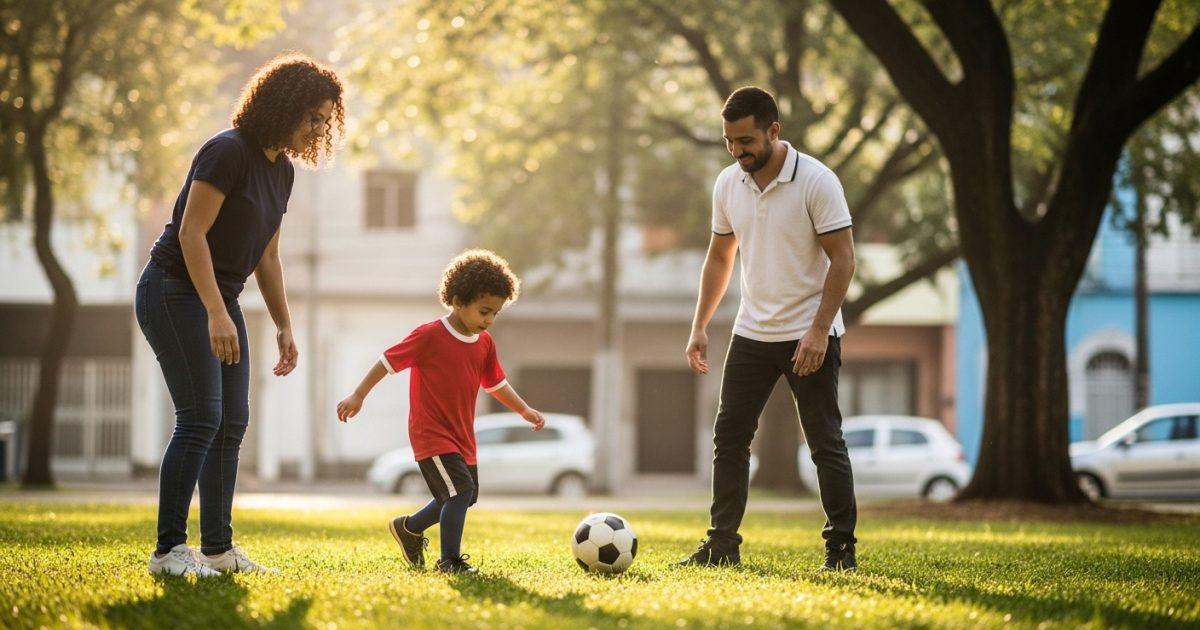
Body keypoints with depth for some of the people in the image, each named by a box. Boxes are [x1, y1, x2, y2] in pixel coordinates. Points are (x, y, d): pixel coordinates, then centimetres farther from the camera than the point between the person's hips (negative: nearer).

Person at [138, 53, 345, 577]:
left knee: (232, 424, 6)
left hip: (219, 298, 9)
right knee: (200, 419, -15)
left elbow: (266, 257, 17)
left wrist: (284, 328, 14)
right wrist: (217, 314, -27)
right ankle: (168, 550, -13)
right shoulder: (228, 152, -17)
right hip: (174, 292, -9)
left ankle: (218, 548, 12)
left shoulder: (282, 169, 10)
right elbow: (191, 232, -22)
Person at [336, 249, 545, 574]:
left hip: (462, 435, 8)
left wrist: (524, 409, 10)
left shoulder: (485, 344, 5)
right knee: (461, 490, -21)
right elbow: (388, 361, -12)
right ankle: (449, 560, -9)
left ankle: (409, 528, 41)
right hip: (431, 434, -8)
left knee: (465, 496, 19)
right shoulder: (429, 336, -16)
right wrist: (358, 396, -14)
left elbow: (496, 383, 18)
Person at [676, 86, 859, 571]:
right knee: (729, 436, 4)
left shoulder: (816, 181, -14)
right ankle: (722, 544, 11)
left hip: (810, 335, -6)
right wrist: (700, 326, 8)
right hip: (752, 332, 6)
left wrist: (819, 331, -20)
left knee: (825, 443, -3)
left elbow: (843, 259, -14)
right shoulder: (728, 184, 3)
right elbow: (719, 258, 14)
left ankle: (842, 548, 3)